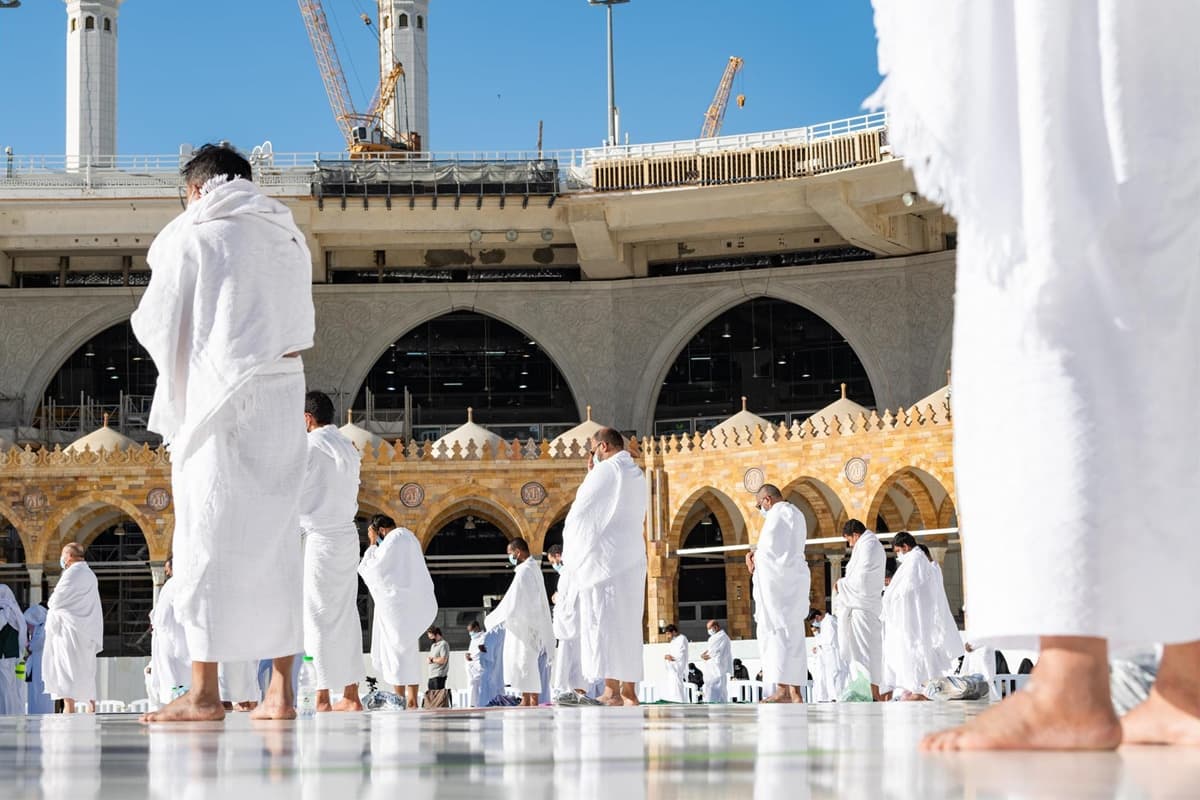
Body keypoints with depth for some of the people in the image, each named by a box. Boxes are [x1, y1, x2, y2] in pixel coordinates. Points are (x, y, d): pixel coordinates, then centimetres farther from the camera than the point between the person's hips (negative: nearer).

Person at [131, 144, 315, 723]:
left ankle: (204, 693, -9)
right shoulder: (289, 239, 15)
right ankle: (280, 690, 4)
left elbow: (156, 323, 4)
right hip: (285, 396, 5)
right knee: (275, 539, 7)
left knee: (207, 541, -5)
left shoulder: (193, 233, 0)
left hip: (221, 398, -5)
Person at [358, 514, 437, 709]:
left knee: (397, 648, -6)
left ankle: (400, 699, -8)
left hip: (398, 600, -9)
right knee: (409, 651, 10)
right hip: (413, 603, 9)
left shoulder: (394, 539, -11)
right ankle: (412, 699, 8)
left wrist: (372, 544, 2)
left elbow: (372, 567, -8)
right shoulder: (409, 538, 18)